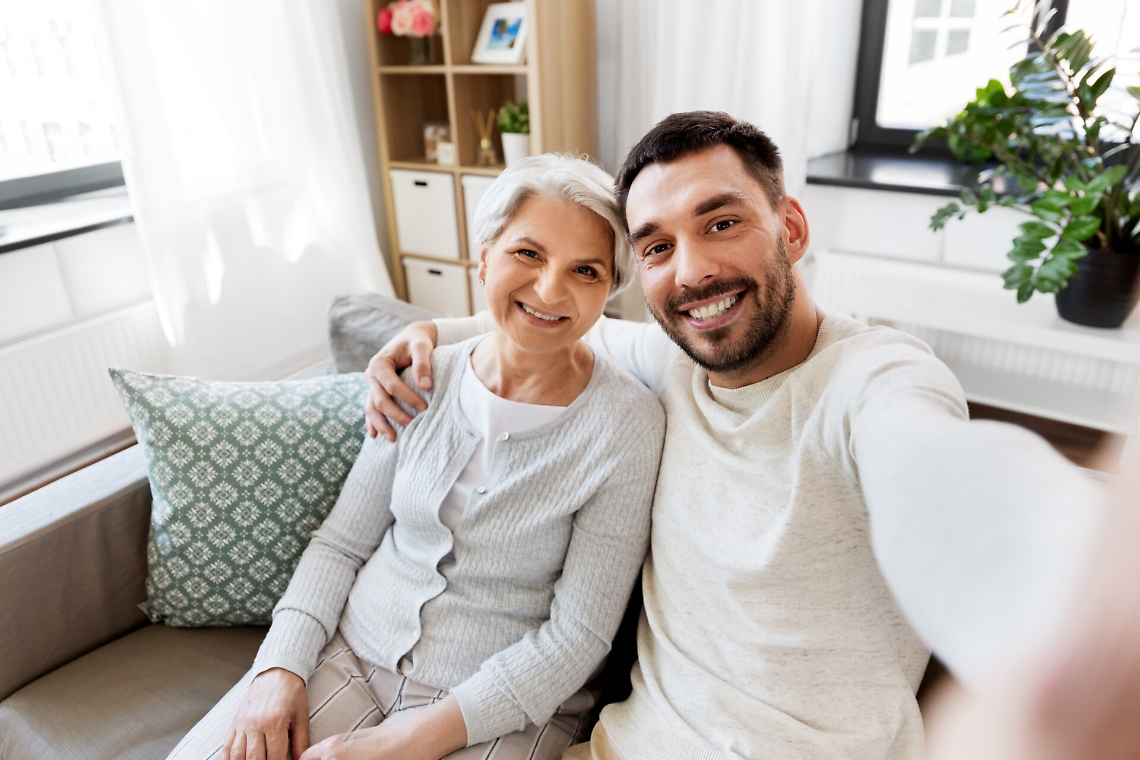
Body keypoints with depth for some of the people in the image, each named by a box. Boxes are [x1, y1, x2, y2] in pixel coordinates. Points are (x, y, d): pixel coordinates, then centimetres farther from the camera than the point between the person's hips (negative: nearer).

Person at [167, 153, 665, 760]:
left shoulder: (628, 424, -15)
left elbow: (578, 635, -14)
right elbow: (341, 542, 5)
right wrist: (282, 666, -9)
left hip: (503, 707, -3)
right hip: (351, 653, 4)